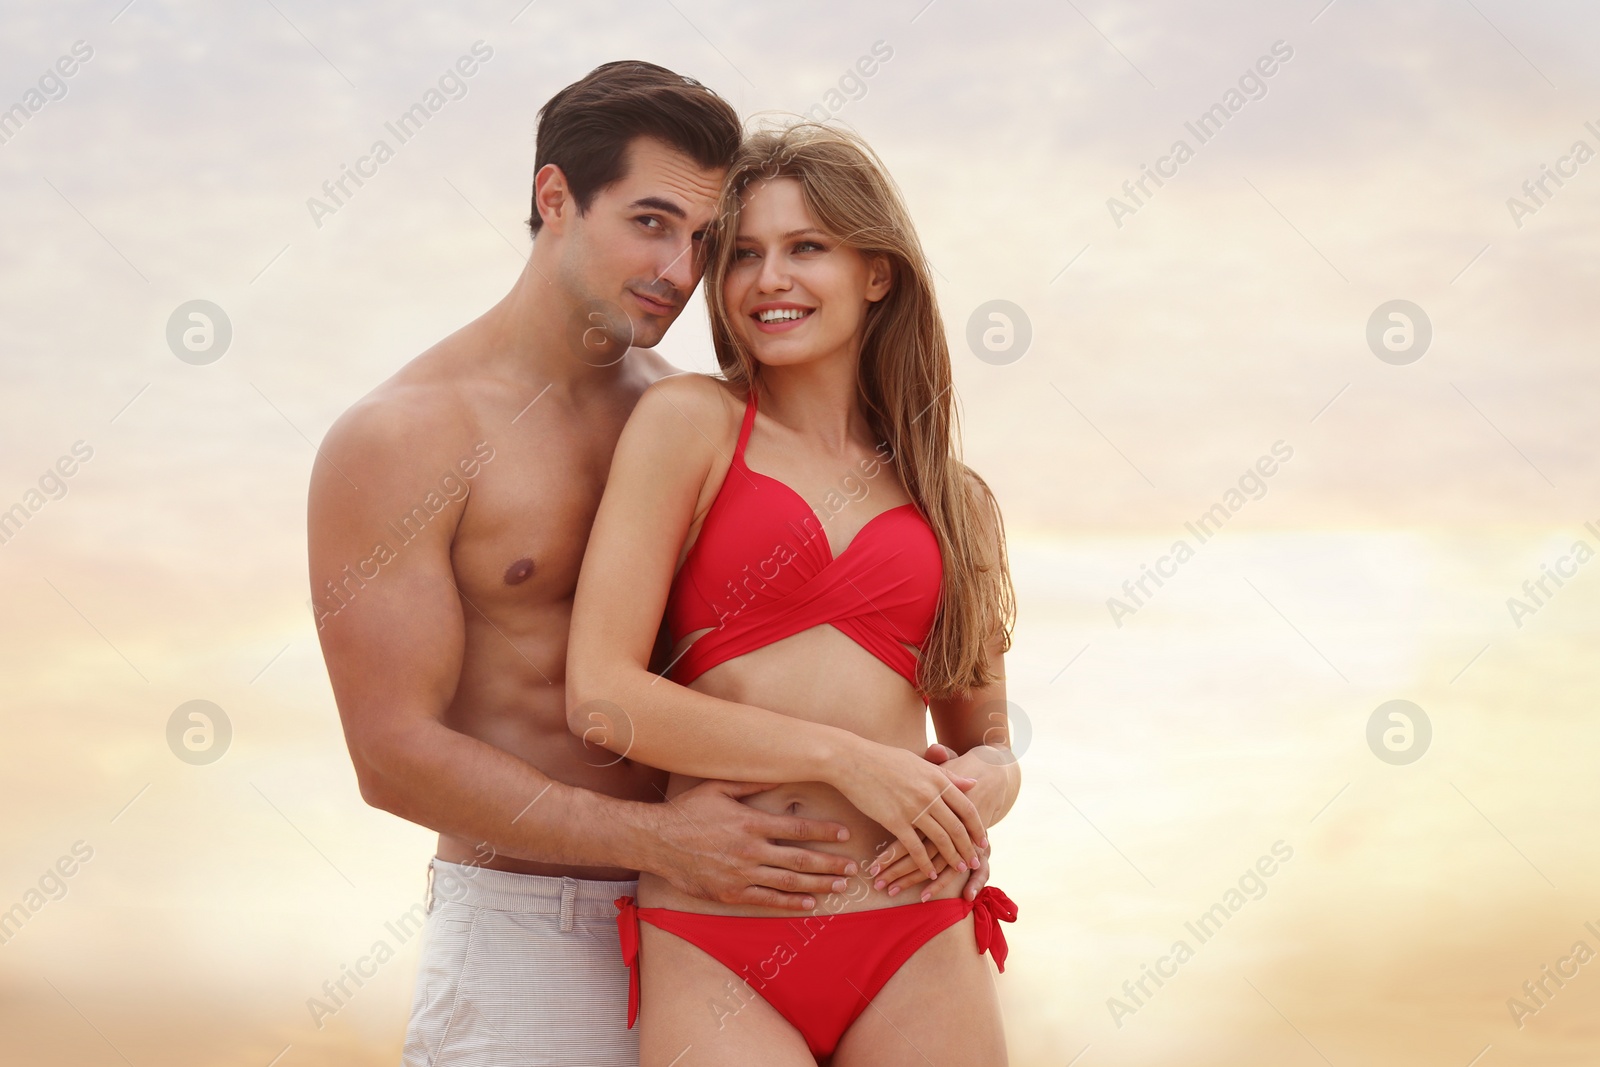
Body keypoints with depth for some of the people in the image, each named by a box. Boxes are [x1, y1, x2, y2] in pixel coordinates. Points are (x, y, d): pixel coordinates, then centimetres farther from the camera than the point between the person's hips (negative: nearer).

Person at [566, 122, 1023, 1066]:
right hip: (712, 952, -3)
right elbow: (600, 693, -7)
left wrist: (984, 789, -2)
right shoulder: (689, 421, 2)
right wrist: (845, 757, -11)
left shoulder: (955, 501, 13)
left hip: (917, 952, 3)